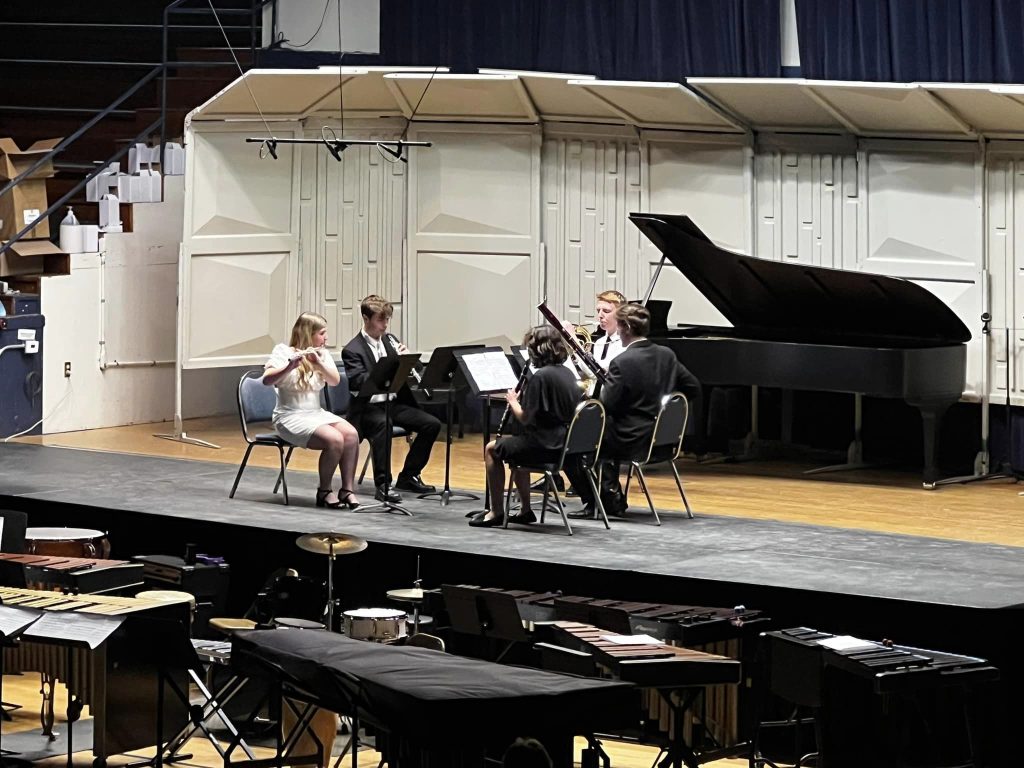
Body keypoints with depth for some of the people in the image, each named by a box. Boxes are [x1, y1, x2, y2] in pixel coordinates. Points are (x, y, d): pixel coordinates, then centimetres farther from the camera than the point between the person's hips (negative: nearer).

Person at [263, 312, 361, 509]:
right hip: (291, 417, -6)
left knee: (351, 434, -22)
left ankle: (347, 489, -15)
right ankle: (324, 491, -11)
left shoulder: (322, 353, 10)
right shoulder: (283, 352, -8)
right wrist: (291, 366, -39)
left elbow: (335, 380, -5)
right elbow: (267, 379, -23)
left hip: (317, 413, 6)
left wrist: (318, 363, -21)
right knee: (335, 439, -29)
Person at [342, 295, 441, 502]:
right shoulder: (352, 350, -8)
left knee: (432, 424, -11)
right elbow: (359, 382, -21)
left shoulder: (389, 341, 13)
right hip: (369, 408, -7)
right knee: (383, 424, -39)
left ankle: (408, 476, 3)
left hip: (395, 403, 7)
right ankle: (383, 484, -35)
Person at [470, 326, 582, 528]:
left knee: (492, 449, 12)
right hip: (565, 442, 9)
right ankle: (525, 510, 33)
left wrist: (513, 400, 1)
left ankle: (496, 512, 16)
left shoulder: (540, 376, -18)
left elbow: (525, 417, -17)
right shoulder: (567, 373, 8)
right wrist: (523, 397, 11)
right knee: (513, 443, 33)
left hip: (545, 446, -9)